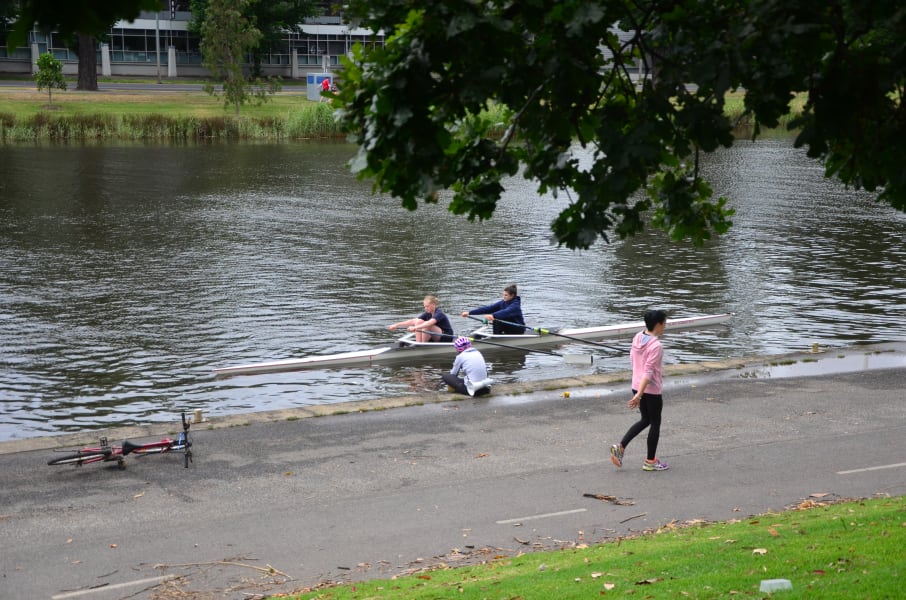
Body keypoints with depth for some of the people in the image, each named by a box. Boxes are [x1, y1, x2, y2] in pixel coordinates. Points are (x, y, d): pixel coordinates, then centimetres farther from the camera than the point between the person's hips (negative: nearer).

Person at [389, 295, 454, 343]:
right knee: (419, 321, -9)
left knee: (427, 326, -31)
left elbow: (429, 323, -39)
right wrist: (396, 325, -13)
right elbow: (412, 321, -4)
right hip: (435, 339, 7)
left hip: (446, 338, -7)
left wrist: (415, 328, -50)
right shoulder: (427, 314, 2)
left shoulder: (439, 314, -20)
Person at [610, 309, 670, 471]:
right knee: (655, 423, 10)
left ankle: (620, 447, 9)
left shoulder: (637, 338, 1)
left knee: (645, 420, 22)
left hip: (637, 385, 8)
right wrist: (639, 394, -28)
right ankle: (650, 461, 18)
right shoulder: (656, 346, -22)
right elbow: (648, 371, -26)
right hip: (652, 390, -8)